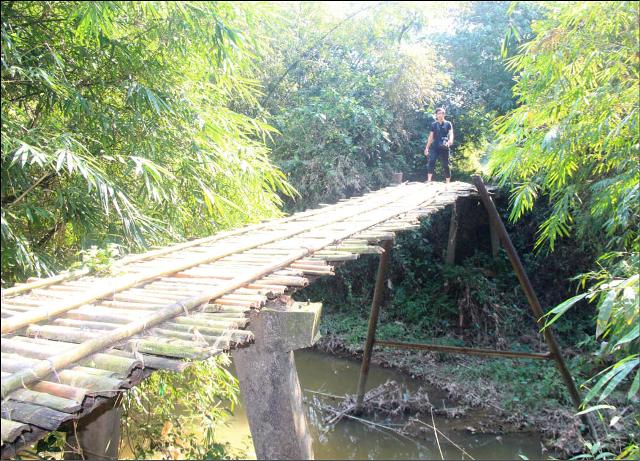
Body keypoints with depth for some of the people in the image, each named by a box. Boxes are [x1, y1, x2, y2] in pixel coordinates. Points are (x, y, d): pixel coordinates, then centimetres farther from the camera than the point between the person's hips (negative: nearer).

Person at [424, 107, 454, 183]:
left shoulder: (448, 124, 5)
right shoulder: (433, 124, 12)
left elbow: (451, 133, -9)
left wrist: (450, 141, -31)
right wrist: (427, 147, 10)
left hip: (444, 148, -1)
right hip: (434, 147, 2)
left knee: (446, 165, 0)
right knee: (431, 161, -19)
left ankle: (448, 183, 4)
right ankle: (429, 181, -22)